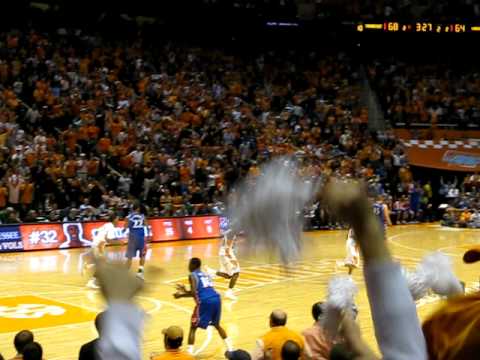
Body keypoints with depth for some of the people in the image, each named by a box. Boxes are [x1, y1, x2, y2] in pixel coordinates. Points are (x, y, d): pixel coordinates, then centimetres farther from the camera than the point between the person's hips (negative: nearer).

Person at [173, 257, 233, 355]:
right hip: (216, 299, 7)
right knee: (217, 325, 29)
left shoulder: (192, 275, 6)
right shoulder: (206, 275, 28)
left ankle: (189, 353, -4)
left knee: (193, 327, 6)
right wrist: (185, 291, 42)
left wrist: (181, 295, 10)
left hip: (205, 302, -7)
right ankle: (230, 350, 29)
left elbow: (194, 293, -5)